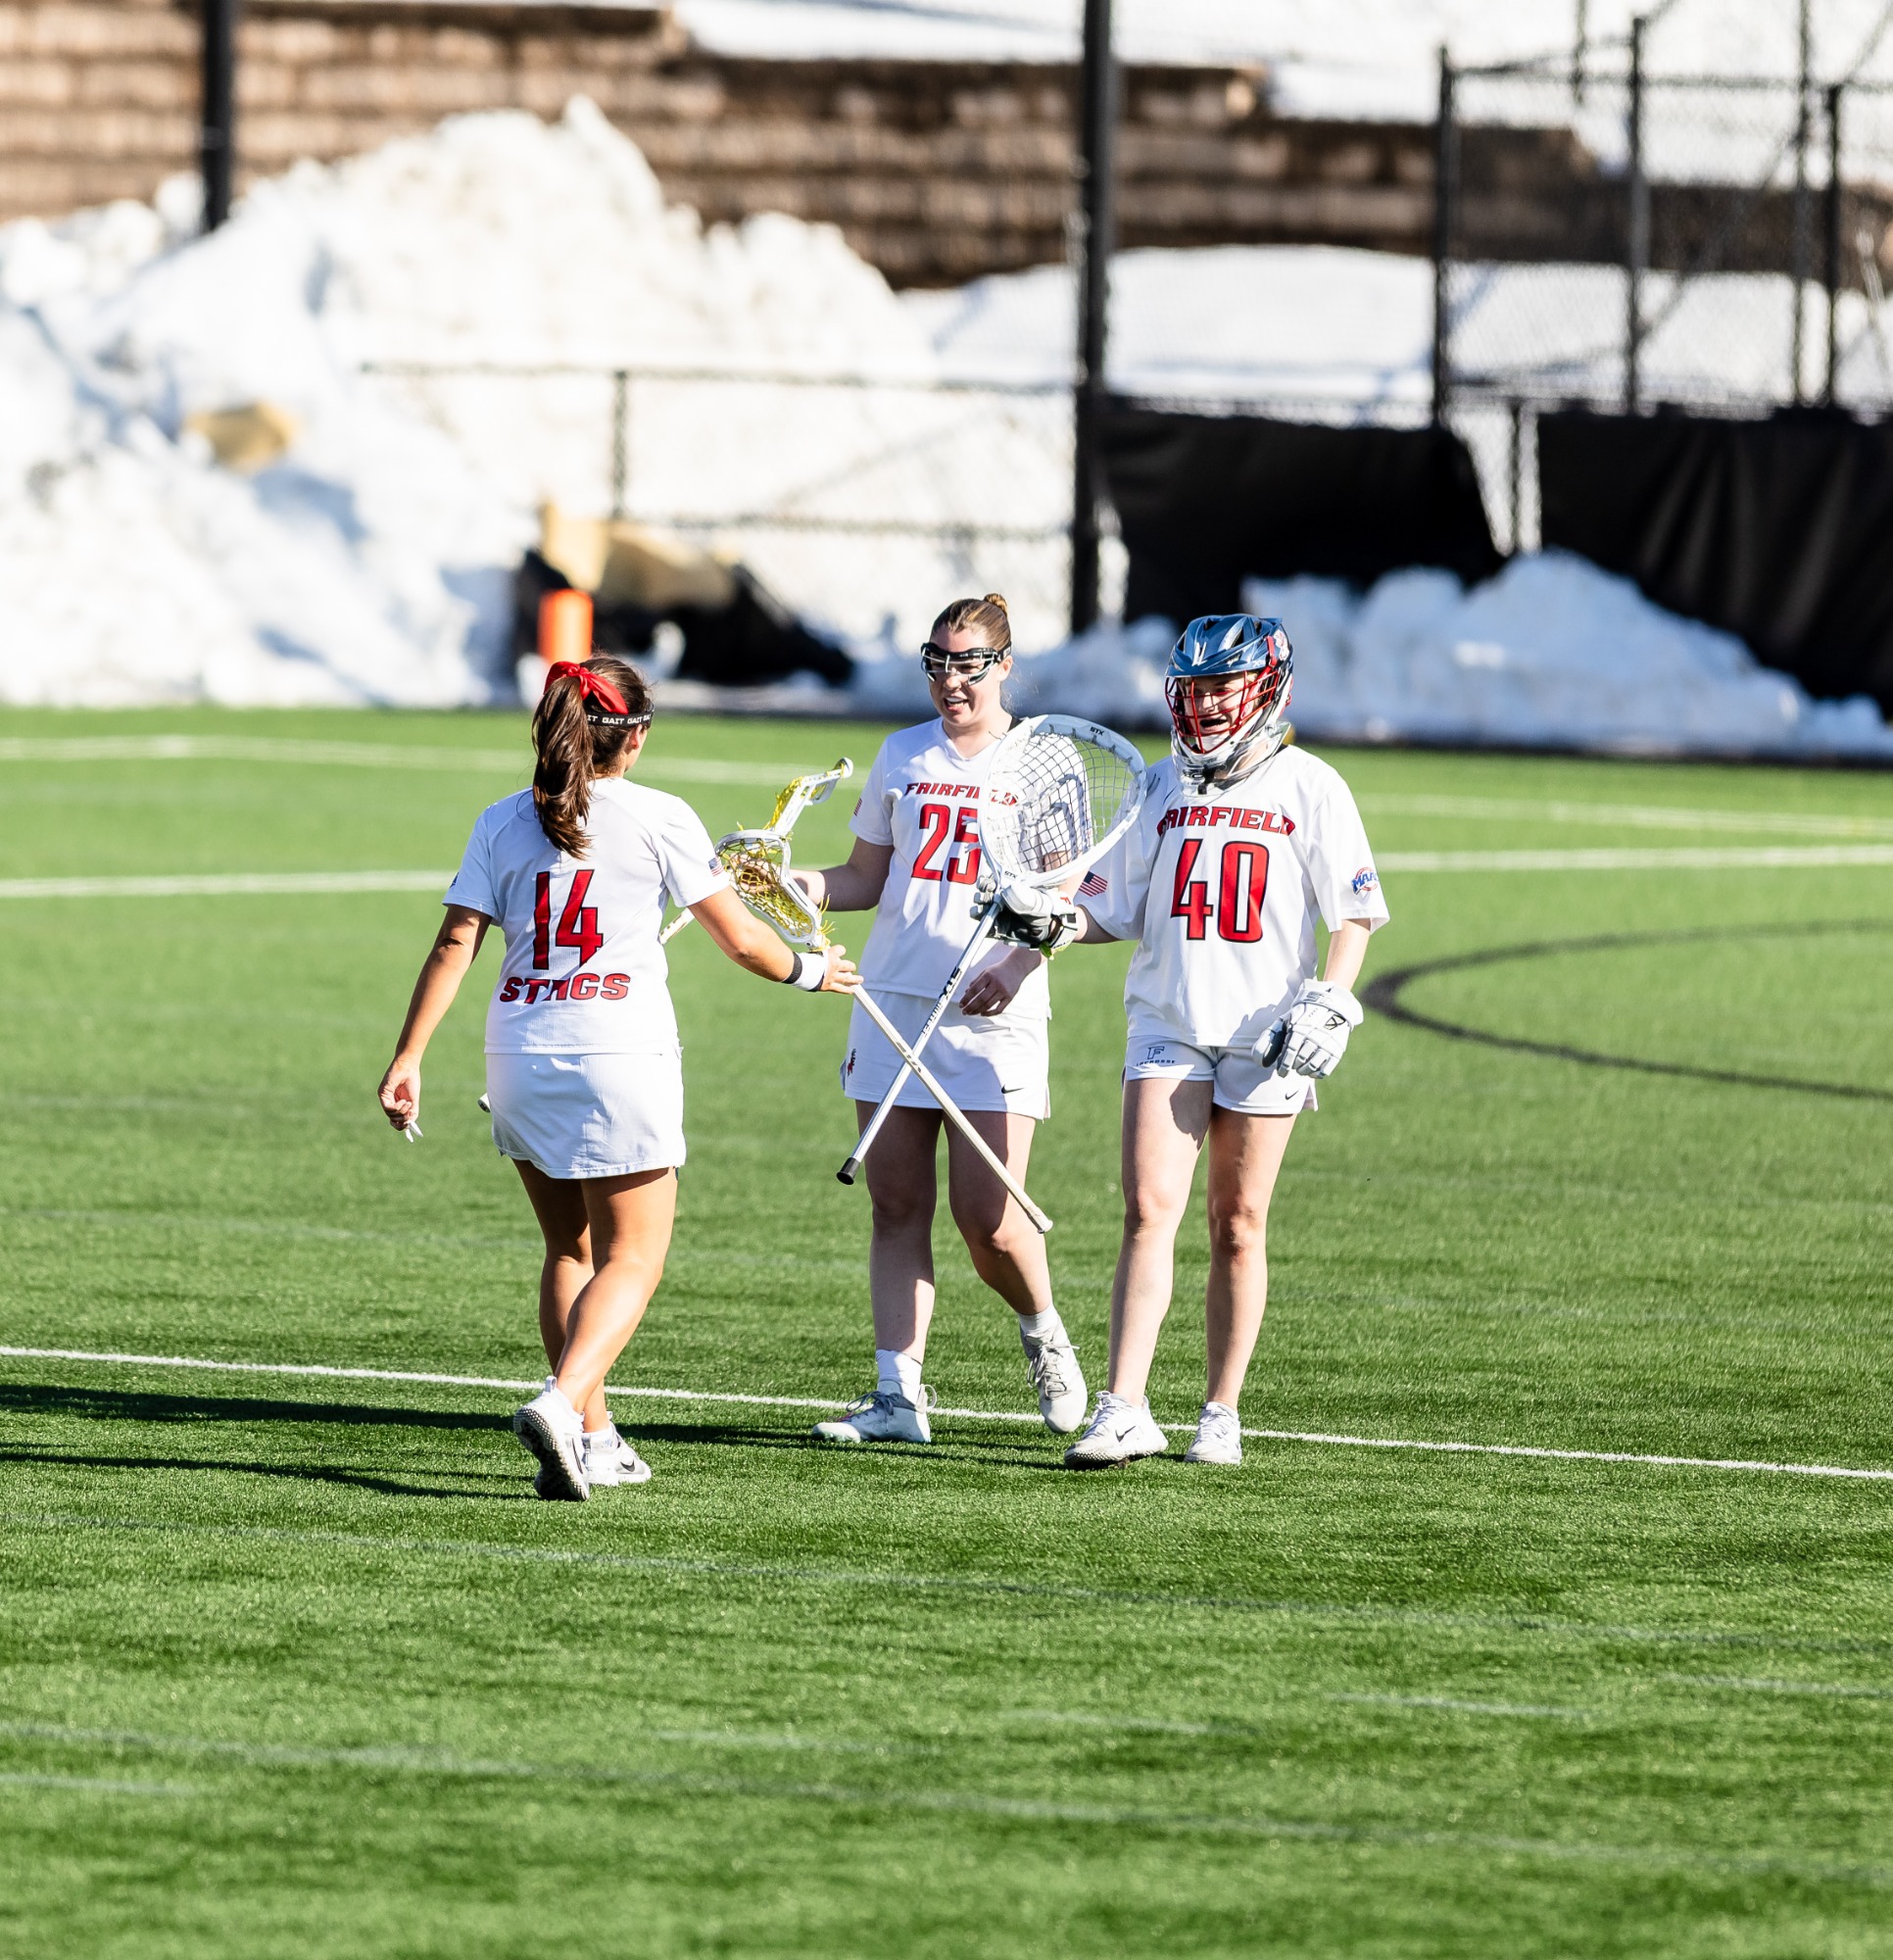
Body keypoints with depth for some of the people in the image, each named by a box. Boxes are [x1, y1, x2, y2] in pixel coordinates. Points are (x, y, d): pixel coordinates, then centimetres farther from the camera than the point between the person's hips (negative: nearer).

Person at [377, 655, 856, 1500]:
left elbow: (454, 945, 0)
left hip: (518, 1055, 4)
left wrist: (408, 1058, 2)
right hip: (620, 1057, -4)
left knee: (569, 1250, 18)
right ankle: (561, 1402, -22)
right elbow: (740, 939, 0)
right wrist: (809, 971, 19)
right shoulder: (658, 818, -3)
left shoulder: (502, 822, 6)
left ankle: (591, 1434, 17)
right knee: (631, 1256, 1)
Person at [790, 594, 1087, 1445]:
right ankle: (898, 1396, 0)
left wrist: (1020, 963, -15)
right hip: (894, 998, 4)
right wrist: (810, 887, -3)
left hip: (995, 1017, -4)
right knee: (896, 1206, -1)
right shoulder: (903, 757, 12)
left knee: (987, 1217, -9)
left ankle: (1044, 1334, 20)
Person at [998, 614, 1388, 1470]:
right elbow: (1117, 907, 15)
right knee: (1149, 1211, -11)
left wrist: (1327, 1004, -10)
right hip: (1167, 1026, 2)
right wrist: (1055, 922, -4)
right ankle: (1124, 1411, -17)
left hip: (1262, 1036, -2)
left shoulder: (1309, 789, 2)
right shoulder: (1160, 788, 11)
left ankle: (1222, 1415, 13)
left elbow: (1355, 913, 2)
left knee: (1237, 1227, 3)